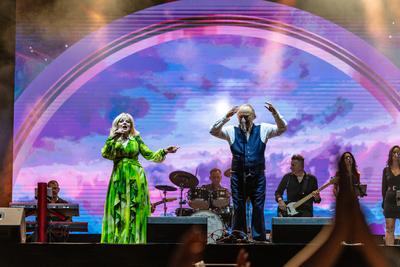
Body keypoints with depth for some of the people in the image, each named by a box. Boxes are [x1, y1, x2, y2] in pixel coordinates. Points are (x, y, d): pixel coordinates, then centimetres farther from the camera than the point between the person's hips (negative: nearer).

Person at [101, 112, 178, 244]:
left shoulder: (136, 139, 8)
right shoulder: (112, 141, 8)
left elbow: (149, 154, 5)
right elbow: (105, 153, -10)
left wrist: (164, 152, -8)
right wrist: (113, 138, -17)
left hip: (135, 178, 0)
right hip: (119, 178, 0)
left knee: (134, 210, -4)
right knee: (118, 210, -3)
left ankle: (134, 240, -3)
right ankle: (117, 240, -1)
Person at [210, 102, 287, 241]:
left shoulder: (263, 130, 7)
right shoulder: (231, 131, 6)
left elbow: (282, 128, -1)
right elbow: (214, 131, -6)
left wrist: (275, 114, -19)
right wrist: (226, 118, -21)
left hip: (258, 177, 0)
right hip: (238, 176, 0)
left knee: (258, 209, 0)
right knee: (238, 209, 5)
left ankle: (259, 239, 6)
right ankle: (238, 239, 12)